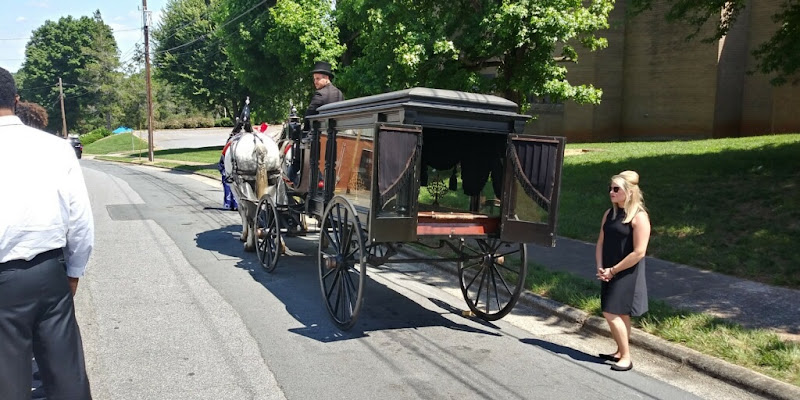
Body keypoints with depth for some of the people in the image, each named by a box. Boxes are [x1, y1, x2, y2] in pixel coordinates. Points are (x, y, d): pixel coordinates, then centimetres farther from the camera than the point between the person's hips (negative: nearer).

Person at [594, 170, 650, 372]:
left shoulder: (639, 217, -15)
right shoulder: (609, 214, 7)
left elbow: (639, 252, -19)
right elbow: (601, 242, 11)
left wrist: (613, 270, -14)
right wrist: (600, 268, -2)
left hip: (627, 274, -7)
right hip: (610, 274, 7)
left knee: (611, 313, -9)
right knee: (620, 314, 16)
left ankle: (626, 357, 3)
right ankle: (621, 352, 27)